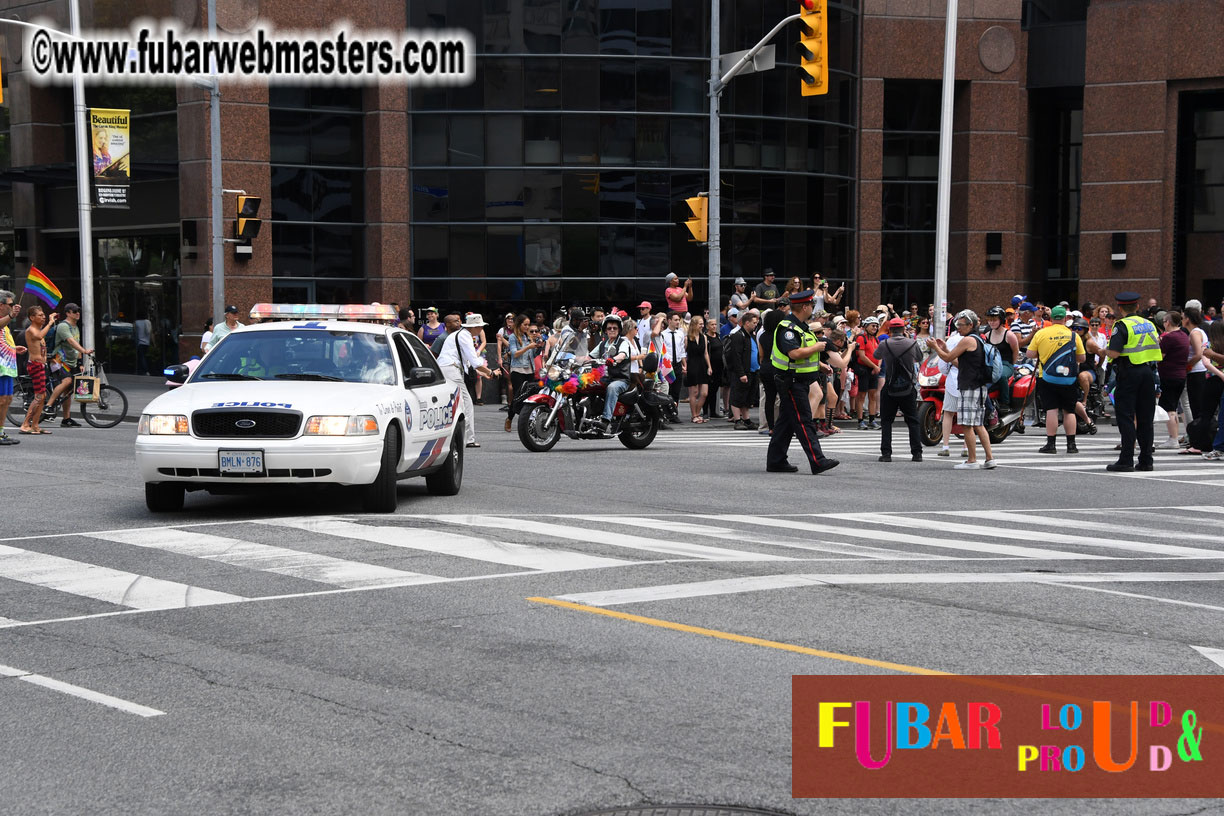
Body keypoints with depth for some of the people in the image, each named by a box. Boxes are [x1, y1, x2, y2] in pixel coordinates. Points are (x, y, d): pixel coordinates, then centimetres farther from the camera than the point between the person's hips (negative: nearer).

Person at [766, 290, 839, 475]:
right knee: (804, 422, -11)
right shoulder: (787, 328, -18)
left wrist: (820, 365, 19)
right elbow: (795, 353, -30)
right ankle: (817, 461, -13)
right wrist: (816, 348, -17)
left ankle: (776, 461, 16)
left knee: (787, 421, 12)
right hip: (791, 381, -10)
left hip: (799, 381, 10)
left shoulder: (801, 326, 16)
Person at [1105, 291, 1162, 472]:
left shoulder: (1122, 326, -10)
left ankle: (1126, 460, -7)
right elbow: (1157, 346, 17)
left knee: (1126, 417, -3)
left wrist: (1105, 351, 2)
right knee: (1145, 418, 10)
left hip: (1129, 373, -6)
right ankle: (1146, 460, 12)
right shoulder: (1149, 324, 11)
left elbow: (1114, 353, -19)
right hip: (1149, 371, 6)